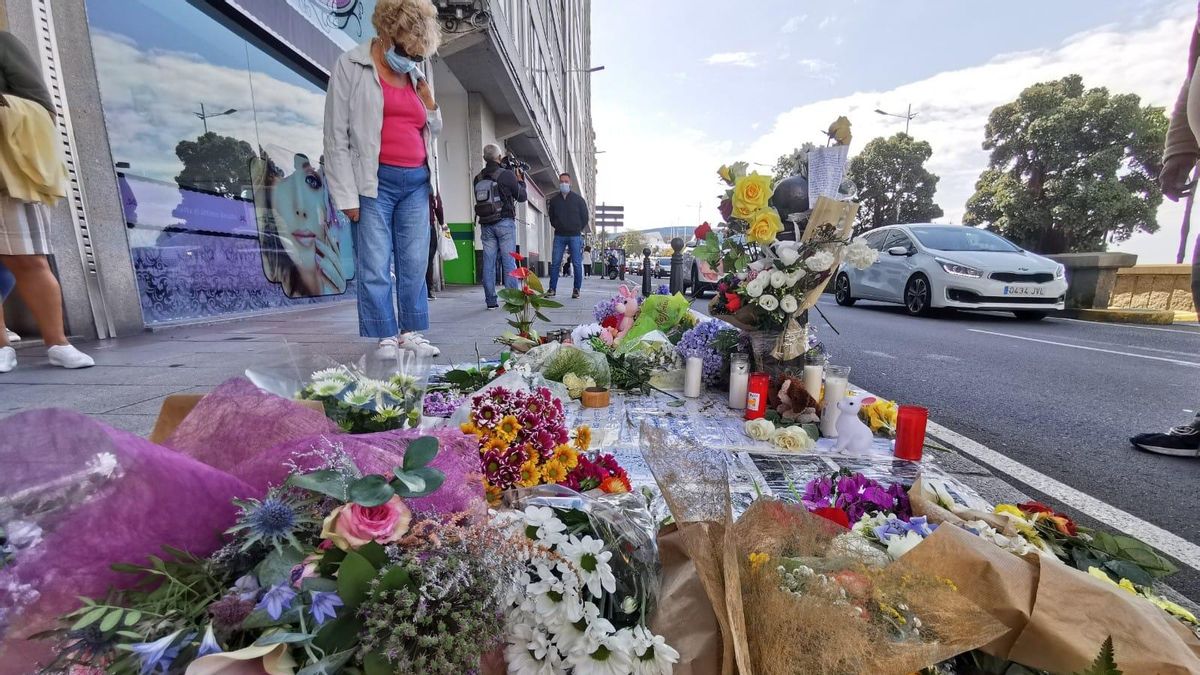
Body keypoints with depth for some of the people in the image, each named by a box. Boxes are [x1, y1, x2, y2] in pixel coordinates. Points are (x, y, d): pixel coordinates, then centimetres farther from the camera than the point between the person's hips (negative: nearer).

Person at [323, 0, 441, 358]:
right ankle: (386, 339, 3)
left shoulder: (416, 75, 16)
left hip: (417, 182, 5)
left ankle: (411, 334, 12)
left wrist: (429, 103, 5)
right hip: (375, 181, -4)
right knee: (375, 267, -5)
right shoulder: (352, 66, 3)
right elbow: (336, 135, -2)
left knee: (415, 264, 3)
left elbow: (433, 131, 25)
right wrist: (348, 195, -10)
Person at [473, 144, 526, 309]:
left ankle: (491, 300, 5)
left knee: (488, 262, 4)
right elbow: (522, 196, 2)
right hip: (505, 223, -4)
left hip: (486, 224, 4)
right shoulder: (507, 175, -5)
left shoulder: (478, 178, 8)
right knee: (509, 261, -2)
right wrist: (520, 180, 20)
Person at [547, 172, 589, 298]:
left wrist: (578, 229, 6)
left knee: (577, 264, -3)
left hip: (575, 236, -1)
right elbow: (552, 218, 20)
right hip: (559, 236, 1)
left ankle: (577, 289, 4)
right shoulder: (554, 200, 12)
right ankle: (552, 289, 1)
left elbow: (585, 217, 10)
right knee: (555, 263, -4)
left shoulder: (578, 199, 8)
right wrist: (557, 227, 10)